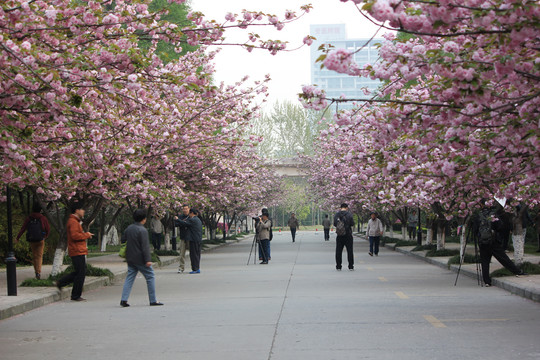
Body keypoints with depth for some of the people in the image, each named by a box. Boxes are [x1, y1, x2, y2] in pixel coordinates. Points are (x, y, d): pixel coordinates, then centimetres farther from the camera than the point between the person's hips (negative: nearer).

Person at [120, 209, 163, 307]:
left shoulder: (129, 228, 8)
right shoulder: (142, 230, -16)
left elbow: (123, 240, 19)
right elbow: (145, 246, -20)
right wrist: (148, 260, -21)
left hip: (130, 259, 7)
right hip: (140, 259, -7)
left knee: (129, 278, 10)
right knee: (150, 277, 4)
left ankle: (124, 300, 0)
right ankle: (153, 300, 4)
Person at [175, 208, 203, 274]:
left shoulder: (192, 220, -14)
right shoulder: (198, 220, 16)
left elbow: (184, 223, -15)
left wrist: (177, 219, -1)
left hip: (194, 240, -9)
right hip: (199, 240, 9)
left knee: (193, 254, -5)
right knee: (197, 254, 13)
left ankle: (195, 269, -6)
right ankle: (198, 269, 16)